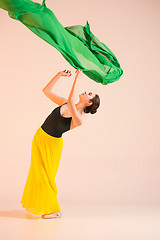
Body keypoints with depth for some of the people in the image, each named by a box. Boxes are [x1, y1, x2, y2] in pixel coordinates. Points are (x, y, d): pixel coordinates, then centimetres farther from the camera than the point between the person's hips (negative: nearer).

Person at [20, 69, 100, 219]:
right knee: (38, 171, 18)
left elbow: (70, 100, -41)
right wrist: (60, 75, -5)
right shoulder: (64, 103, -4)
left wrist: (76, 78, -38)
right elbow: (46, 91, 1)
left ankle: (54, 209, 13)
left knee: (46, 175, -1)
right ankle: (38, 203, 36)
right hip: (39, 137, 7)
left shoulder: (78, 119, -23)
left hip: (51, 144, -7)